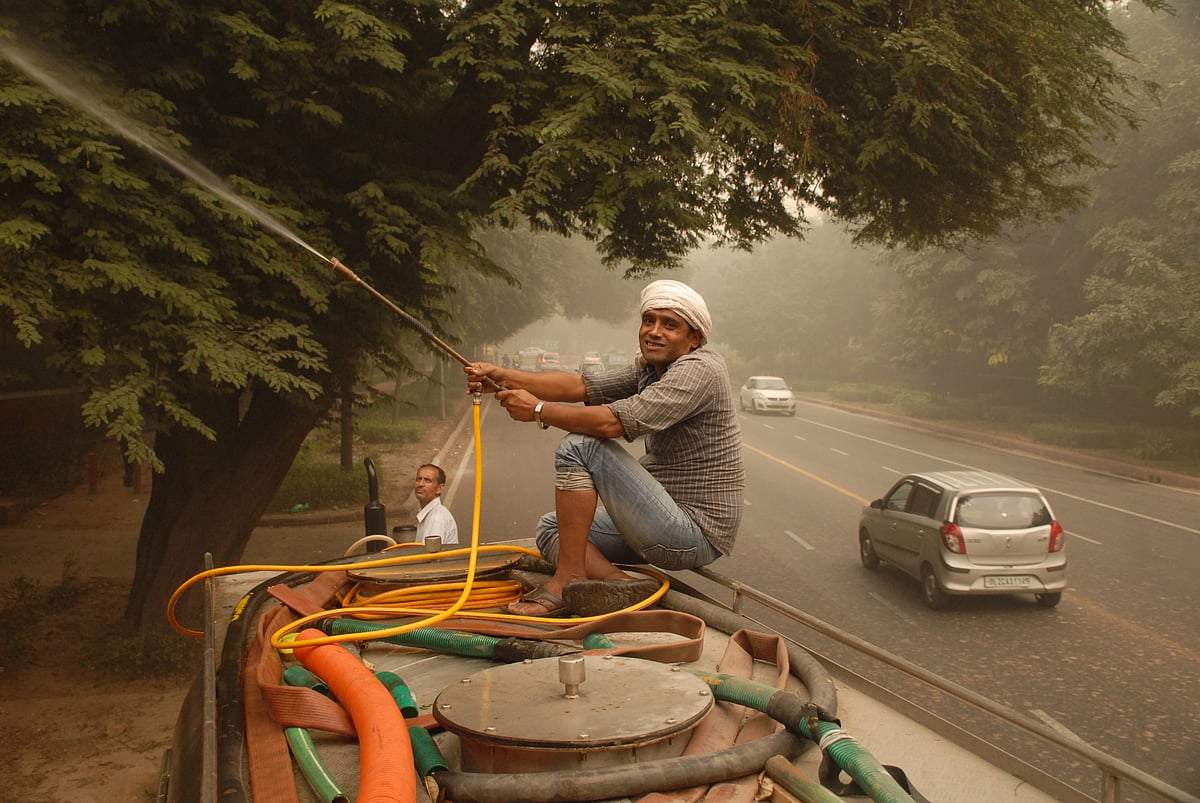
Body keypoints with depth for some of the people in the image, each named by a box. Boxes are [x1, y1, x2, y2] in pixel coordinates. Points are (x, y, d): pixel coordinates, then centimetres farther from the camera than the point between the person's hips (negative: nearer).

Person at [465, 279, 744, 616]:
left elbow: (613, 422, -26)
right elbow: (579, 385, 4)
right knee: (550, 528, 14)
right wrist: (502, 376, -7)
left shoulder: (700, 369, -17)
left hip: (696, 533, -10)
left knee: (579, 446, -17)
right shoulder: (649, 367, 12)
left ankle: (568, 580, -11)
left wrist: (537, 410, -15)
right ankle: (620, 583, -11)